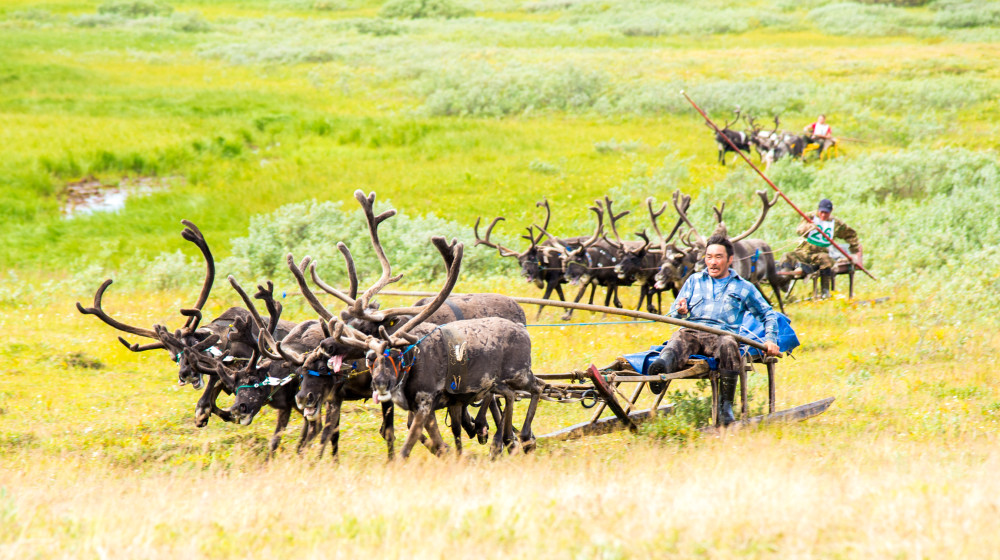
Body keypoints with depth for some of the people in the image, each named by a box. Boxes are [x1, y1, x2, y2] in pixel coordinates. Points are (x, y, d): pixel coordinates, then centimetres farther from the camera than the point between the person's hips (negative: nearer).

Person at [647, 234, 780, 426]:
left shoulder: (744, 288, 24)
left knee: (728, 344, -39)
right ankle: (664, 364, -72)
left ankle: (725, 406, -38)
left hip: (722, 334, -1)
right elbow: (672, 315, 22)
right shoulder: (695, 281, 29)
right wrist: (680, 312, -3)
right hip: (693, 332, 1)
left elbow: (768, 314, 26)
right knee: (680, 337, -36)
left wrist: (770, 340, 8)